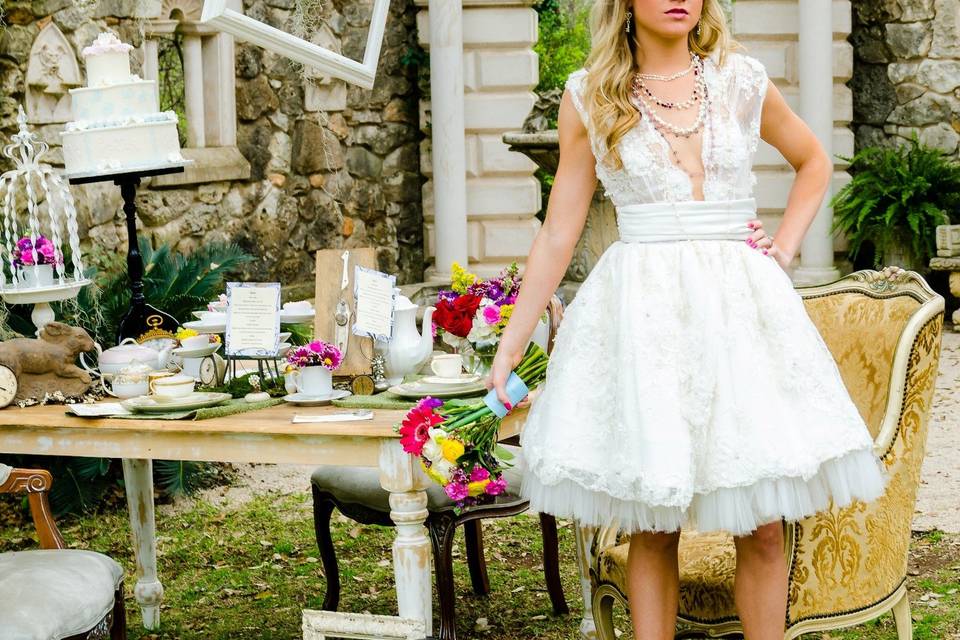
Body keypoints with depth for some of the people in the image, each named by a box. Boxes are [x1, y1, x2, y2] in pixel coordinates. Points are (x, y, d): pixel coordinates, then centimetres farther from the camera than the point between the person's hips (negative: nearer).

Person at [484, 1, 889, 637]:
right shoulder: (590, 98, 4)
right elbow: (559, 232, 5)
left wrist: (786, 243, 10)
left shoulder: (742, 80, 8)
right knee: (653, 527, 0)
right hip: (642, 311, -1)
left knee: (764, 525, -1)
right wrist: (513, 340, 3)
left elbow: (814, 161, 24)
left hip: (740, 302, 2)